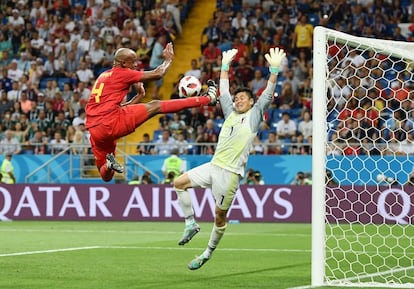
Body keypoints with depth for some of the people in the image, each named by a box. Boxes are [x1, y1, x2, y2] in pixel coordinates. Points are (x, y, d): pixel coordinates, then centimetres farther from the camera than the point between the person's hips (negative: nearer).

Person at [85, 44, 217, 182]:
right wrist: (168, 59, 20)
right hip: (111, 123, -8)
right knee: (155, 106, -4)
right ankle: (207, 99, -3)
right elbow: (158, 74, 2)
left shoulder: (103, 76, 27)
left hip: (95, 131, 8)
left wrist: (139, 96, 29)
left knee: (106, 176, 25)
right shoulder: (121, 73, 3)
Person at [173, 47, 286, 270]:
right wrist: (225, 65, 27)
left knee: (220, 215, 0)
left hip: (230, 172, -6)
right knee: (179, 183, -1)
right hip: (213, 166, 6)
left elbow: (268, 94, -8)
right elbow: (223, 91, 26)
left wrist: (274, 69, -17)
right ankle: (191, 224, 5)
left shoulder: (254, 116, 2)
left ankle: (208, 253, 12)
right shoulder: (231, 113, 17)